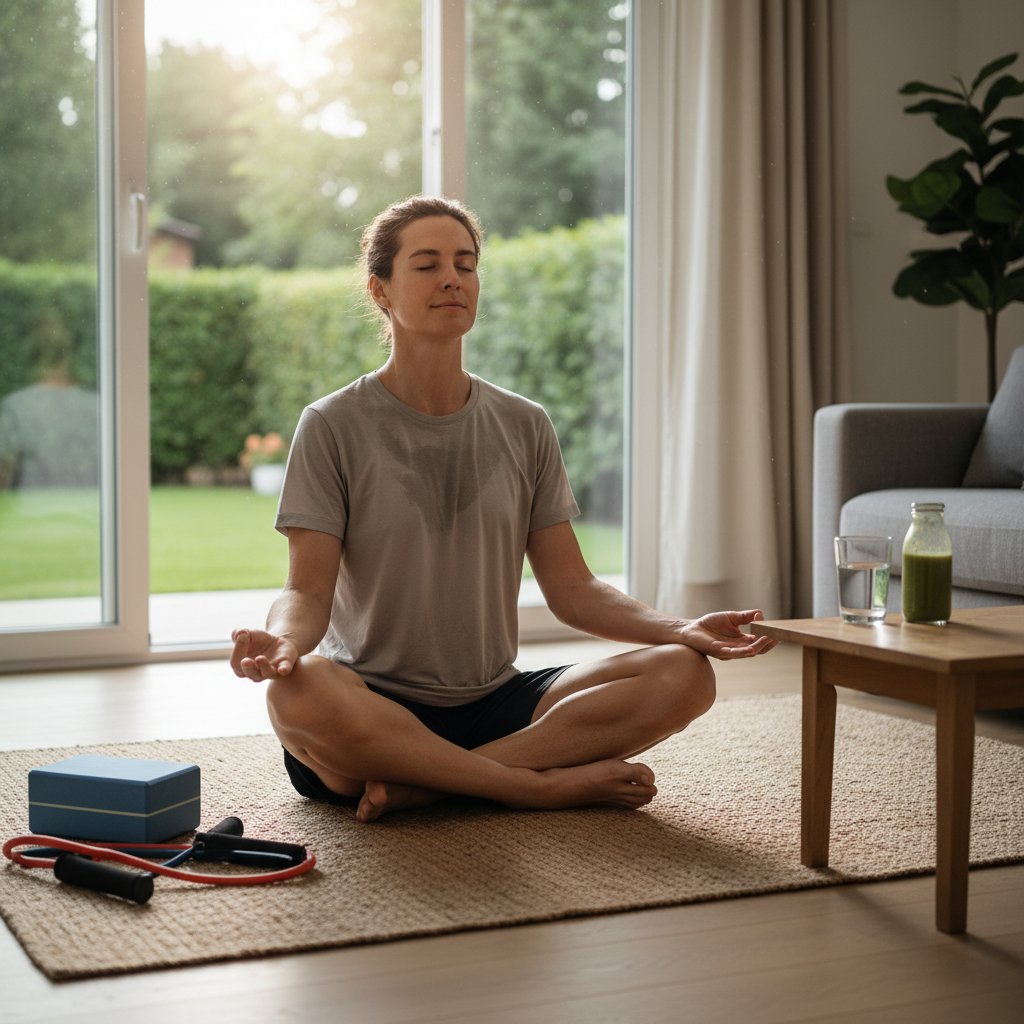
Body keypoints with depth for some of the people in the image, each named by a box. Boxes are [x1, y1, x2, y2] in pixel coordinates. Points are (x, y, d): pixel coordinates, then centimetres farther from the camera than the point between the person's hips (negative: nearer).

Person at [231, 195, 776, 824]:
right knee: (296, 692, -39)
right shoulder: (334, 427, -1)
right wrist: (284, 639, -33)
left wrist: (682, 630, -10)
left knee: (685, 674, -19)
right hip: (372, 709, -3)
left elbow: (571, 588, 7)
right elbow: (309, 590, -8)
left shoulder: (524, 428, 10)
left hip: (496, 706, 4)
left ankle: (418, 786, -22)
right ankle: (548, 784, -23)